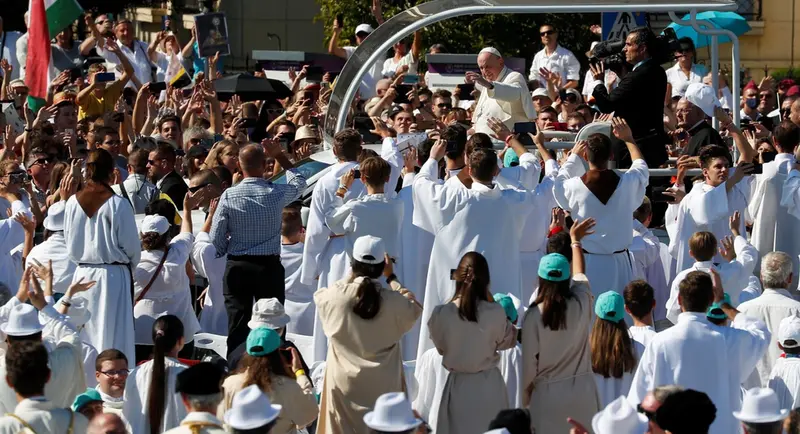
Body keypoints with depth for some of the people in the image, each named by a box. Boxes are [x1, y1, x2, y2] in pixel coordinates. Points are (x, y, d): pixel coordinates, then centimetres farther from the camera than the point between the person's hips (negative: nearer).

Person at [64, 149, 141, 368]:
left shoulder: (73, 202, -2)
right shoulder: (117, 204, -13)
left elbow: (69, 243, 8)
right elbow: (131, 246, -6)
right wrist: (130, 264, 14)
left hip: (82, 274, 4)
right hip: (113, 276, -4)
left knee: (83, 336, 11)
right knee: (111, 335, 0)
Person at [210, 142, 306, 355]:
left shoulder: (229, 196, -8)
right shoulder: (277, 193, -8)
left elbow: (216, 241, -4)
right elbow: (299, 182, 17)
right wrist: (280, 155, 21)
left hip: (237, 268, 0)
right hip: (270, 267, 0)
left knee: (237, 329, 3)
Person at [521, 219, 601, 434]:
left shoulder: (533, 316, -12)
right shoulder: (581, 305, -5)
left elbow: (529, 363, -6)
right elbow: (579, 273, 16)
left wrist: (525, 397, 11)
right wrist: (575, 239, 34)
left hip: (548, 393, -2)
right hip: (582, 390, 2)